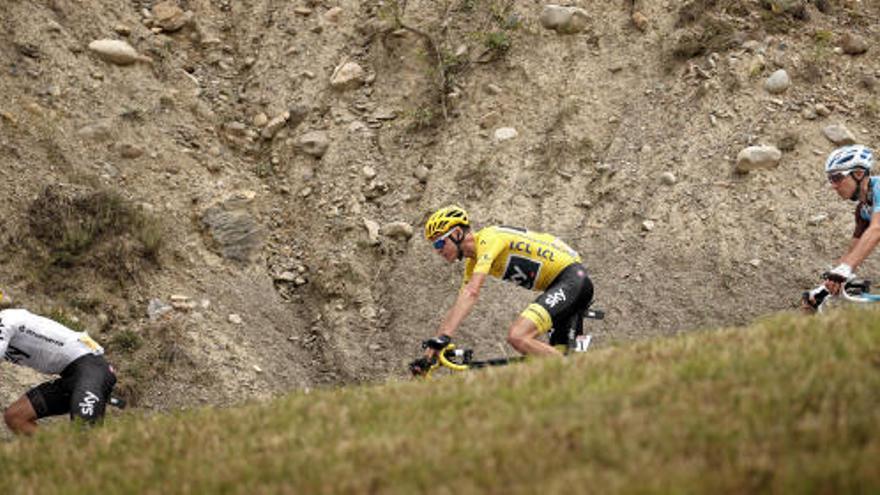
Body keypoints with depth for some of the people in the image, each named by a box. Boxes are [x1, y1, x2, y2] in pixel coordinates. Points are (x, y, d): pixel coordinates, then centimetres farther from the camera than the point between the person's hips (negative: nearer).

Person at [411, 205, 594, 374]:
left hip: (570, 277, -10)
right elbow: (458, 307, 16)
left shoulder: (488, 239, -16)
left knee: (517, 336, -24)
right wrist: (430, 351, 9)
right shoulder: (473, 261, 13)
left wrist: (443, 337, -35)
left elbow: (471, 293, -28)